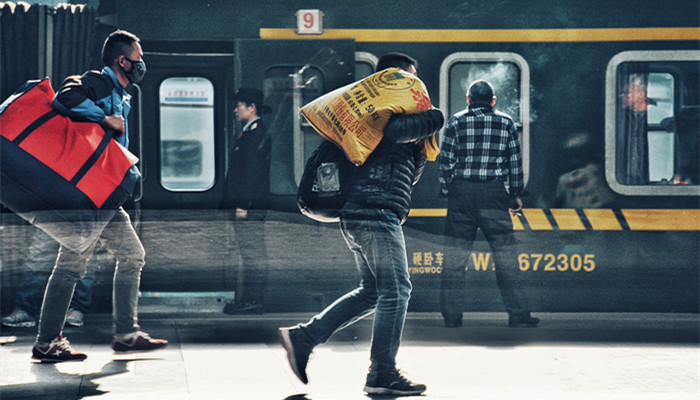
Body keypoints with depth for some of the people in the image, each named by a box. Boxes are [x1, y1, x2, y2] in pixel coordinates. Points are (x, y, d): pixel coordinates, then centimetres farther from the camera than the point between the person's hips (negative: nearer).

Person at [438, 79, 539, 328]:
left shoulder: (457, 122, 4)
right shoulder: (506, 123, 6)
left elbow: (445, 161, 2)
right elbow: (515, 162, 8)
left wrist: (447, 191, 12)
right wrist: (516, 194, 17)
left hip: (461, 191, 0)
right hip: (493, 193, 0)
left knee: (455, 254, 5)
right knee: (504, 252, 2)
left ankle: (451, 315, 4)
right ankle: (518, 314, 0)